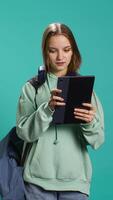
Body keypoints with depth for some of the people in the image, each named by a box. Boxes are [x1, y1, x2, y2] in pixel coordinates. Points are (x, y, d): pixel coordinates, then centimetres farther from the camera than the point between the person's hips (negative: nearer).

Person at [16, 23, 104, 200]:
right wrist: (47, 109, -20)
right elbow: (23, 132, -6)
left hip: (76, 179, 1)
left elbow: (98, 141, 0)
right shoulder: (32, 88, 2)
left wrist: (90, 123, -21)